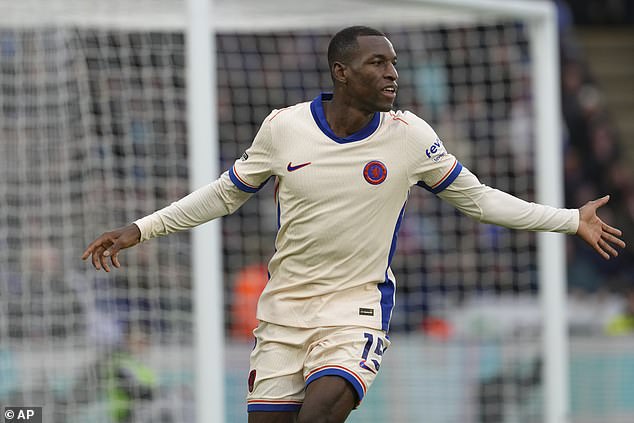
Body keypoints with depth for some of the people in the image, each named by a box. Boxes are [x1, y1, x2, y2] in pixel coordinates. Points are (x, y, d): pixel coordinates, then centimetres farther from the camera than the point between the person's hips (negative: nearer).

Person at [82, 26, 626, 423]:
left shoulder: (409, 136, -4)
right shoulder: (284, 128, -3)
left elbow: (478, 198, 7)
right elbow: (226, 193, 12)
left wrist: (572, 220, 4)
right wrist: (140, 230, 9)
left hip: (359, 308, -2)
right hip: (284, 308, 2)